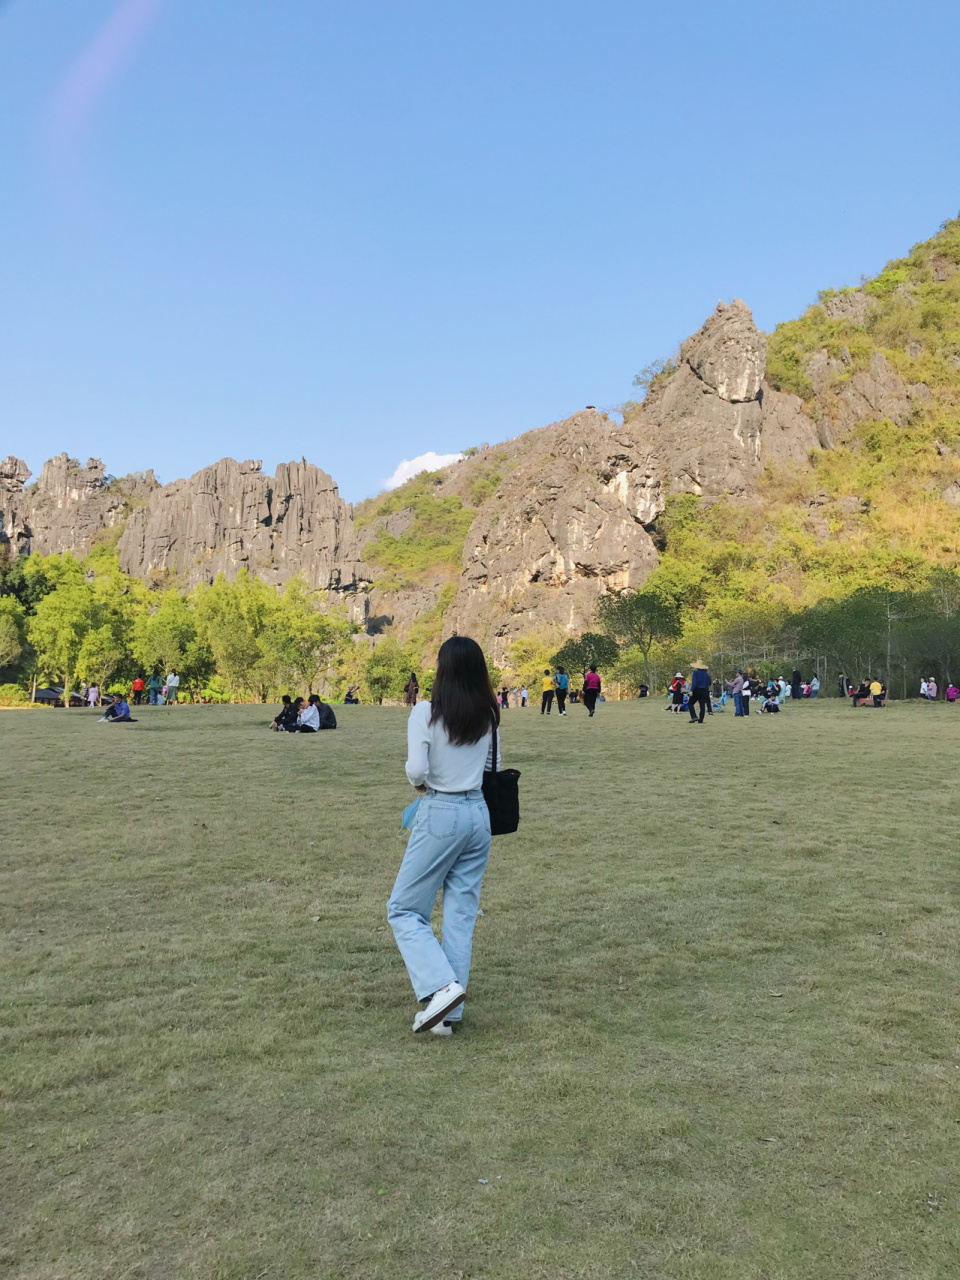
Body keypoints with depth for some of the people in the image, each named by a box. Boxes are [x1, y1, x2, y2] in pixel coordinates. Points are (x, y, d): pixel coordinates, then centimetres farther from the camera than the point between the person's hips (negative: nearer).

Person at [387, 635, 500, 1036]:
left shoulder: (426, 712, -12)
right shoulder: (489, 715, 4)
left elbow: (416, 770, -18)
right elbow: (495, 767, 11)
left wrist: (421, 782, 2)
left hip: (439, 814, -6)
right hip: (478, 814, 6)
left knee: (404, 909, 8)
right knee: (461, 915, 10)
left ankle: (441, 986, -9)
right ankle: (448, 1013, 14)